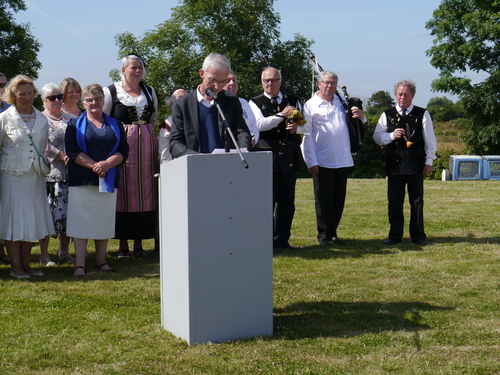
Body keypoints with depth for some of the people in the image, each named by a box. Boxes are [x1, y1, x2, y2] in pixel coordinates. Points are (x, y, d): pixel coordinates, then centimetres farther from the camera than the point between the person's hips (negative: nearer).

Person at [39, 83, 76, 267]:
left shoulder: (71, 118, 16)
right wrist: (60, 155, -16)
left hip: (69, 173, 4)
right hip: (50, 174, -4)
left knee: (67, 212, 5)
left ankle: (64, 252, 17)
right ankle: (44, 255, 4)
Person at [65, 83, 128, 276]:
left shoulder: (115, 125, 14)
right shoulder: (75, 124, 7)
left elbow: (123, 150, 4)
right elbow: (72, 150, -5)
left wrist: (107, 164, -14)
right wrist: (94, 166, -16)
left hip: (108, 180, 3)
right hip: (82, 181, -2)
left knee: (104, 222, 5)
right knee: (81, 221, -4)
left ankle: (101, 261, 14)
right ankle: (80, 264, -3)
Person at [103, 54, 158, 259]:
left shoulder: (149, 92, 12)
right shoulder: (111, 92, 1)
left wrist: (145, 132, 11)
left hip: (147, 148, 4)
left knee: (145, 194, 2)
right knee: (122, 194, -3)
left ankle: (139, 244, 9)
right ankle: (123, 245, 4)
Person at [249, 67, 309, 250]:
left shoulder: (292, 100, 15)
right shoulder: (255, 102, 5)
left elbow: (306, 124, 14)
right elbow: (259, 124, -12)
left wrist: (297, 127, -8)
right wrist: (281, 115, -16)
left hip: (289, 156, 4)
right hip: (267, 155, -4)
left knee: (287, 201, 7)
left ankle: (282, 239, 16)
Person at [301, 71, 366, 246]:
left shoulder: (342, 102, 14)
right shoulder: (310, 105, 0)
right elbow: (306, 135, -4)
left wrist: (361, 116, 0)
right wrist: (311, 161, -11)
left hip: (343, 160, 5)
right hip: (322, 161, -4)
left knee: (339, 199, 8)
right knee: (323, 199, -1)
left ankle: (333, 232, 19)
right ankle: (324, 235, 7)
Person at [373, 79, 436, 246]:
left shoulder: (422, 114, 5)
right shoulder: (387, 115, 9)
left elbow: (430, 139, 6)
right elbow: (377, 136, 7)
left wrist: (429, 161, 0)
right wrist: (391, 135, -11)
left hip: (416, 163, -1)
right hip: (394, 163, 1)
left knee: (417, 201, 4)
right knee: (394, 201, 4)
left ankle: (418, 235, 12)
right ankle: (395, 235, 13)